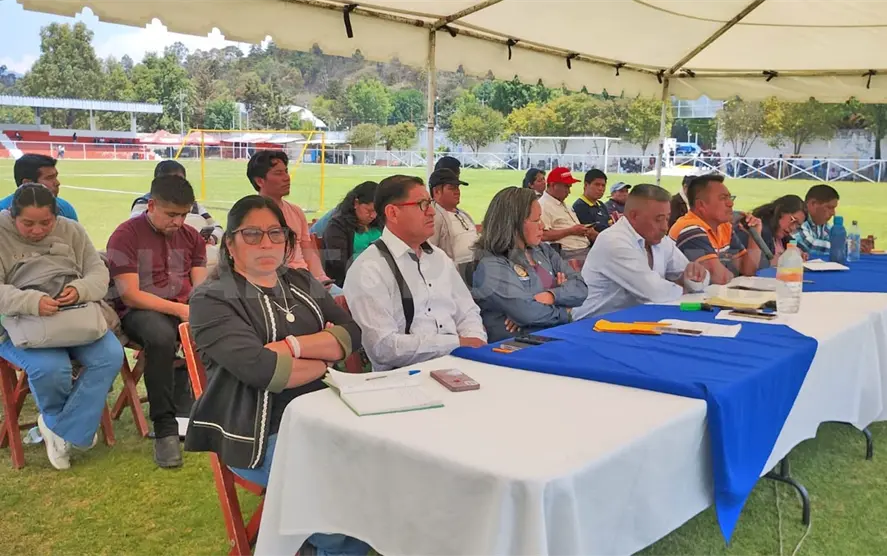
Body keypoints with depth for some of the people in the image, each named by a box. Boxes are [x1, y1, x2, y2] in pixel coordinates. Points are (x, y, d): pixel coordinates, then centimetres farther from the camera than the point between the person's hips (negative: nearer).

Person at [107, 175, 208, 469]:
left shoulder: (191, 237, 12)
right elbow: (129, 294, -11)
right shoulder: (125, 235, -4)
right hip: (140, 311, -5)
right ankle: (164, 426, -27)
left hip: (185, 308, 5)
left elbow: (201, 287, 5)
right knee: (161, 336, -39)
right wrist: (178, 309, -20)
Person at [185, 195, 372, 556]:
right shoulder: (212, 299, -7)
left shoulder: (302, 283, 13)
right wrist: (323, 357, -6)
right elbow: (260, 369, -21)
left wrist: (293, 345, -16)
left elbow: (350, 335, 0)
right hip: (262, 431, -6)